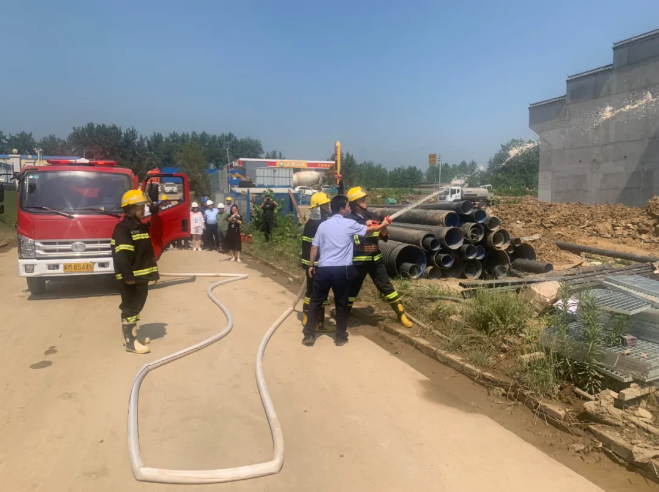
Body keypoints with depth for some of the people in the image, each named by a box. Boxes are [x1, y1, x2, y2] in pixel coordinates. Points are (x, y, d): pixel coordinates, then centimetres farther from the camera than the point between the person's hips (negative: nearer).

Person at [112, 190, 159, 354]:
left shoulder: (142, 227, 15)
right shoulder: (122, 228, -15)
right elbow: (120, 255, -23)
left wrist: (152, 271, 17)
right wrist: (127, 276, -26)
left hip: (142, 275, 9)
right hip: (131, 277, -9)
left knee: (137, 306, 16)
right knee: (130, 308, -4)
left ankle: (131, 335, 28)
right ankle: (130, 342, 2)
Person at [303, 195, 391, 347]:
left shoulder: (323, 225, 8)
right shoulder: (349, 224, 0)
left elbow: (314, 247, 9)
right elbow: (369, 230, 14)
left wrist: (311, 265, 18)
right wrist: (383, 225, 31)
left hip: (323, 268, 3)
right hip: (342, 269, -2)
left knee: (315, 301, 12)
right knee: (341, 304, 10)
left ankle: (309, 335, 13)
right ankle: (341, 337, 19)